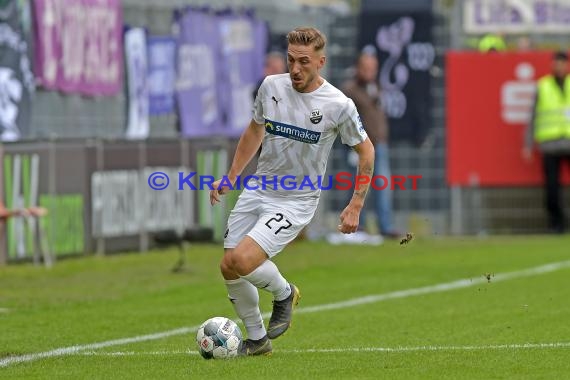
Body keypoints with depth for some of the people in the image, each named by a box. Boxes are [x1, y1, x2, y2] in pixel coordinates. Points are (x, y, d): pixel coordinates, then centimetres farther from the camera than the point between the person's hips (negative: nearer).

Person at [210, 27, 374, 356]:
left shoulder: (339, 105, -15)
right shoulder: (271, 86, -2)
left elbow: (366, 150, 0)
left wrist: (355, 207, -2)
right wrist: (231, 177, 15)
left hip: (296, 202, -5)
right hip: (257, 191, 5)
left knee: (242, 261, -23)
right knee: (229, 269, 2)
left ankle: (284, 293, 8)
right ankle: (257, 340, 23)